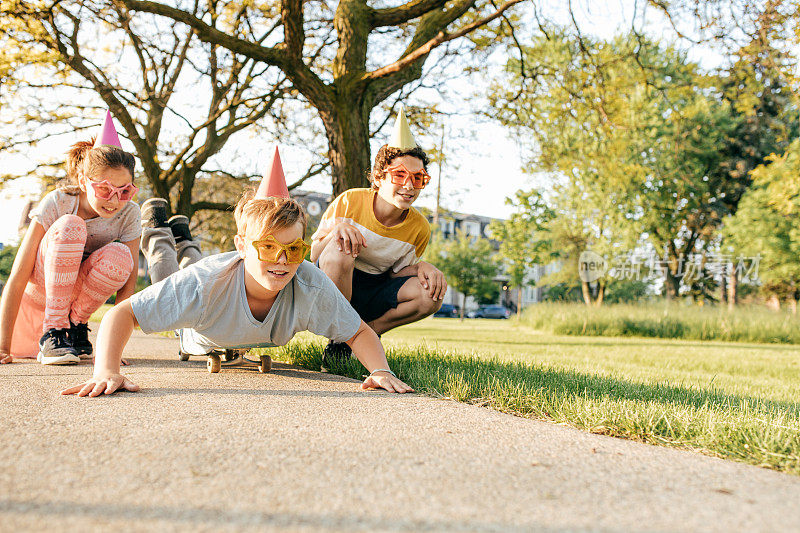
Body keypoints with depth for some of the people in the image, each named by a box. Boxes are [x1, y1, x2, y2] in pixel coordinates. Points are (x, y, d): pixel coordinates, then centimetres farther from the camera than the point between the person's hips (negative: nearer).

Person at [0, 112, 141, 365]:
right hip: (37, 287, -2)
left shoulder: (128, 214, -19)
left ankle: (76, 324, -9)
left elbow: (128, 283, -18)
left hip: (78, 291, 2)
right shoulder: (57, 203, -25)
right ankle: (52, 331, -26)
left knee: (118, 256, -32)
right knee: (69, 226, -32)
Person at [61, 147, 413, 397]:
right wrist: (106, 371, -62)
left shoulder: (311, 287, -45)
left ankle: (186, 245, 63)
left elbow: (360, 333, -34)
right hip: (198, 342, -3)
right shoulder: (205, 283, -50)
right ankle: (157, 230, 55)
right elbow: (121, 314, -46)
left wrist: (380, 370, -54)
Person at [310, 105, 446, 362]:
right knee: (342, 246, -35)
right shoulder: (350, 201, -14)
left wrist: (421, 266, -19)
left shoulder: (419, 228, -7)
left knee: (432, 292, -22)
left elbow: (395, 273, 3)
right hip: (331, 288, -3)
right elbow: (314, 254, -8)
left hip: (373, 294, 3)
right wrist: (336, 229, -29)